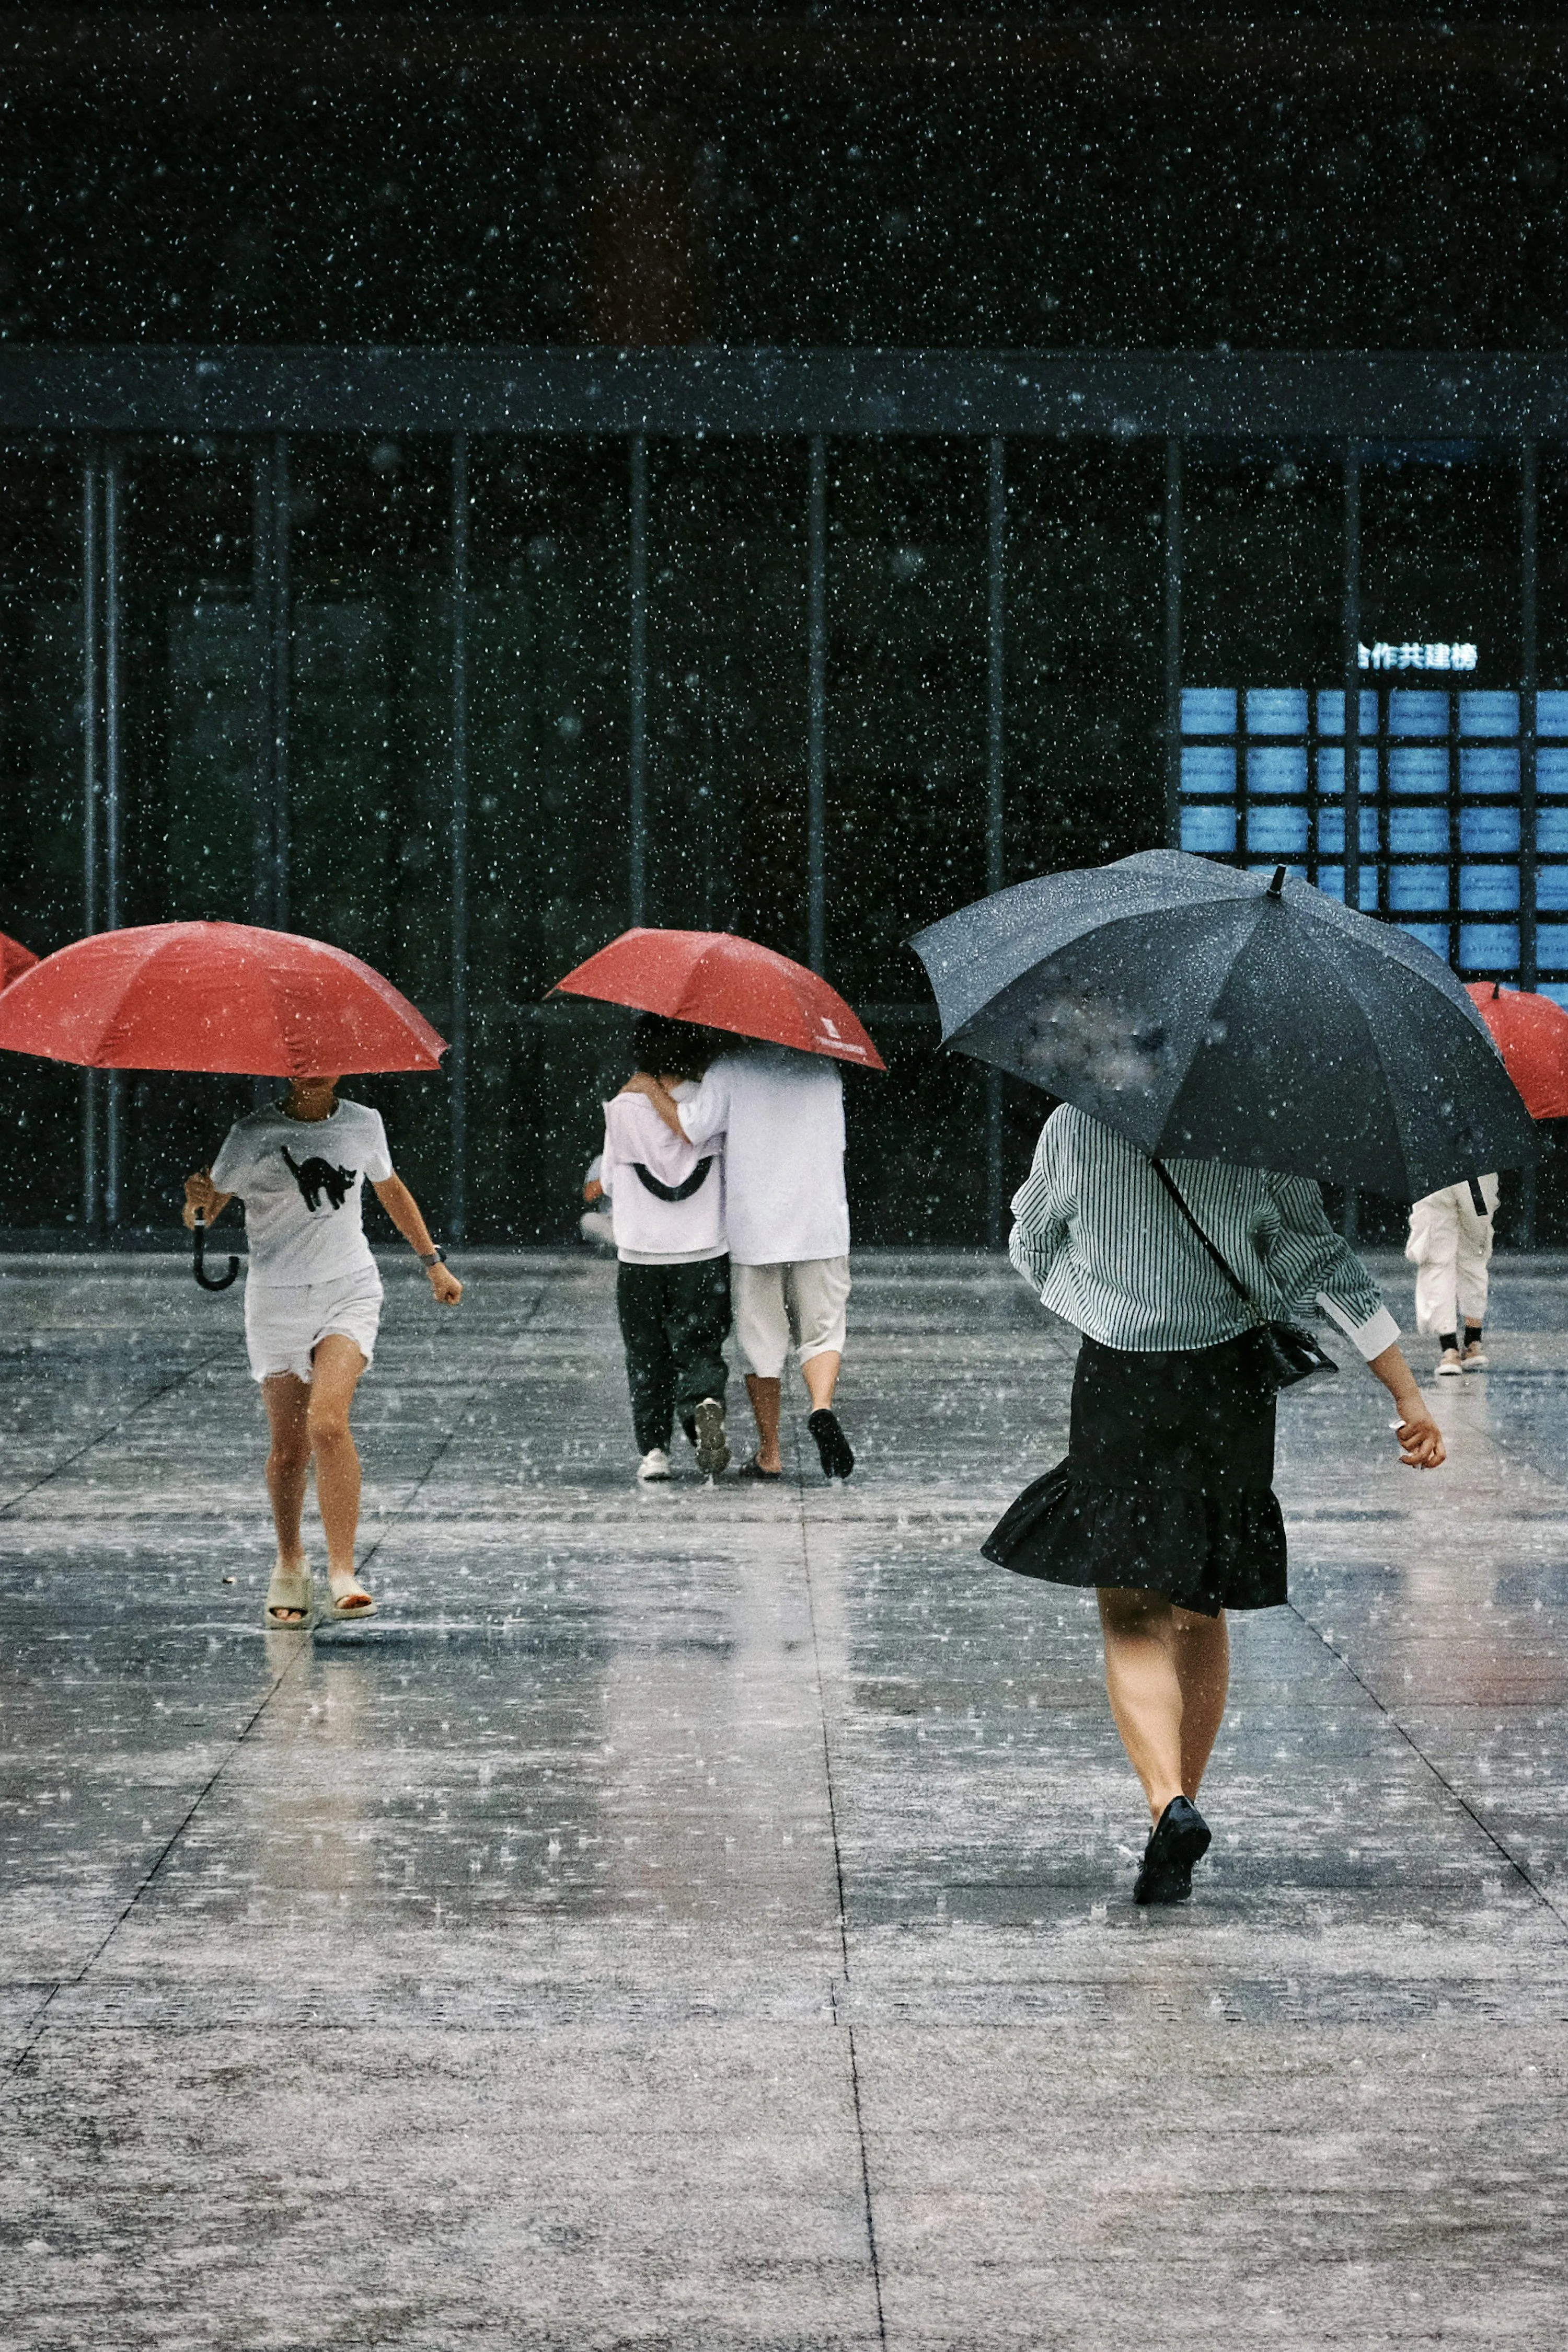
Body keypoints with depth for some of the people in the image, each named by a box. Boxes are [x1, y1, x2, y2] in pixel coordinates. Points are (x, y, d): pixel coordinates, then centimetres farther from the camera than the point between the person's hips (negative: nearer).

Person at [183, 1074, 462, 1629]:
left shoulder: (363, 1124, 3)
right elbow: (205, 1214, -4)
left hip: (350, 1291, 0)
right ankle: (290, 1565, 28)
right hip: (277, 1300, 0)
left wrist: (433, 1262, 27)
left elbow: (391, 1191, 22)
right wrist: (198, 1203, -28)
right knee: (289, 1447, 4)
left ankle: (343, 1573, -22)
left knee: (328, 1422, -21)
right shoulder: (254, 1135, -6)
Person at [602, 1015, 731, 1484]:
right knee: (700, 1348, 5)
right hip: (706, 1252, 0)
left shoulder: (623, 1109, -5)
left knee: (647, 1357, 10)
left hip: (641, 1256, 0)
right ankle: (707, 1406, -24)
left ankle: (654, 1449, 4)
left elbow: (608, 1181, 5)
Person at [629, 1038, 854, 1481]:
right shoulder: (824, 1068, 6)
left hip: (753, 1229, -2)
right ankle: (822, 1407, -18)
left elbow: (689, 1128, -15)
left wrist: (650, 1087, 1)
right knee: (822, 1332, 10)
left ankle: (769, 1454, 13)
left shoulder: (732, 1068, -7)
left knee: (761, 1344, 8)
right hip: (821, 1228, 2)